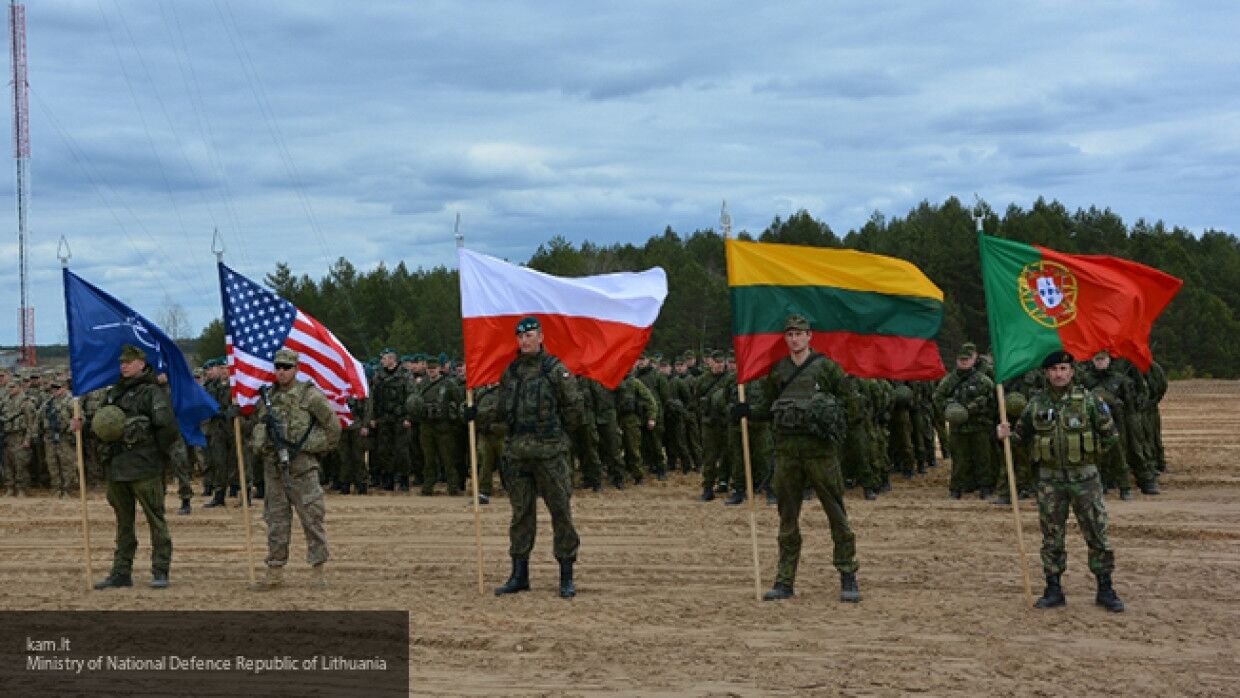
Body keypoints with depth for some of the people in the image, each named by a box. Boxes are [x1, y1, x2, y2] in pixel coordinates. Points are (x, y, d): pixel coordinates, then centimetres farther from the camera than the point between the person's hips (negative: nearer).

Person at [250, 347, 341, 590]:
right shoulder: (267, 395, 10)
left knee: (312, 519, -3)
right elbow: (257, 423, 24)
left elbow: (333, 426, -1)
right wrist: (261, 447, 9)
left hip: (302, 468, -5)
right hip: (273, 468, 5)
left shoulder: (310, 395, -5)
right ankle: (275, 571, 14)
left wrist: (314, 448, 2)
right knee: (276, 520, 8)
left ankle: (318, 570, 3)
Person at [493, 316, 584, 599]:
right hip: (517, 452, 5)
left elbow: (574, 408, -3)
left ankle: (566, 577, 3)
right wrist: (518, 431, 12)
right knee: (521, 513, 10)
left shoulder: (556, 369, -5)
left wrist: (557, 434, 5)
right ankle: (519, 575, 17)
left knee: (561, 512, -2)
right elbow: (503, 409, 22)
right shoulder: (510, 372, 11)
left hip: (550, 452, -5)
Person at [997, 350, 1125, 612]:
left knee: (1097, 534, 1)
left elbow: (1111, 436, 3)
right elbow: (1022, 435, 10)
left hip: (1084, 476, -2)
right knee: (1051, 537, 7)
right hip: (1049, 479, 2)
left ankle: (1105, 590, 10)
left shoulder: (1087, 400, -4)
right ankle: (1053, 590, 17)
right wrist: (1007, 433, -9)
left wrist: (1089, 451, -1)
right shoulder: (1036, 403, 3)